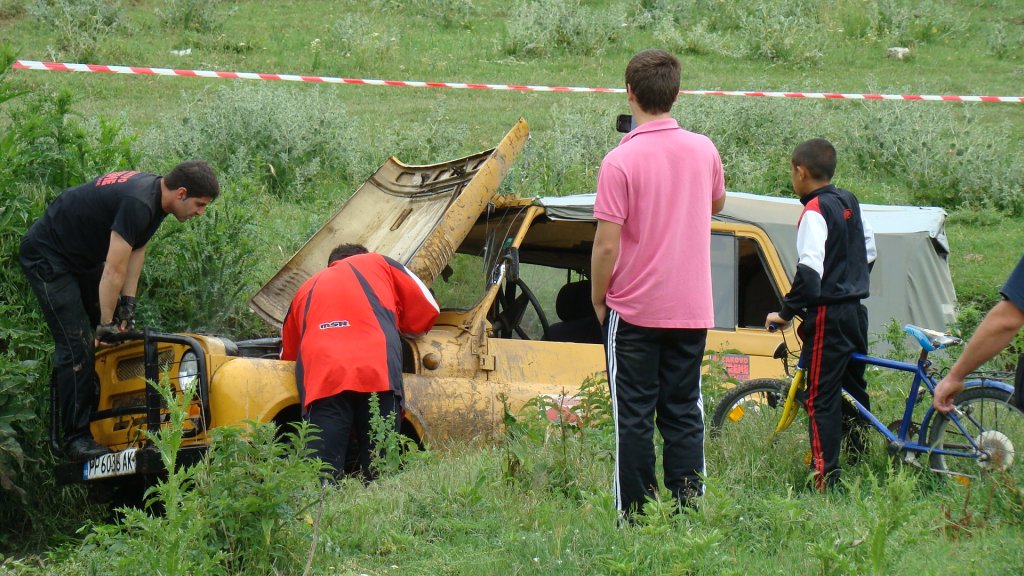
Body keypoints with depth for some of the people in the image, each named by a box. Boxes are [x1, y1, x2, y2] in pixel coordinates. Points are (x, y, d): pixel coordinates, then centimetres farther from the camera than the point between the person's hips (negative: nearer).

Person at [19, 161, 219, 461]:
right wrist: (106, 326, -21)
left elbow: (136, 251, 4)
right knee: (76, 346, -14)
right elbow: (114, 272, -29)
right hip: (47, 256, -11)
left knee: (120, 335, 11)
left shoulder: (155, 192, -2)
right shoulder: (138, 203, -32)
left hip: (82, 256, 11)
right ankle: (76, 439, -12)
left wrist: (128, 305, -1)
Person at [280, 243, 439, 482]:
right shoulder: (380, 264, 30)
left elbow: (287, 353, 36)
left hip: (319, 381, 1)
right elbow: (427, 311, 28)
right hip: (379, 374, -1)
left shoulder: (306, 289, 35)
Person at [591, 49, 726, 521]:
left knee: (633, 417, 3)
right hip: (692, 309, 4)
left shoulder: (621, 161, -15)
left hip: (634, 310, -4)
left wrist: (598, 300, -1)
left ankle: (634, 518, 4)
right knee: (684, 415, 10)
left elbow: (607, 244, -15)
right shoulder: (703, 151, 0)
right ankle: (689, 514, 8)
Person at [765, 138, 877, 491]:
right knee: (853, 389, 18)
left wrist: (786, 313, -17)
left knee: (821, 397, -8)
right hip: (856, 310, 9)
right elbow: (869, 253, 22)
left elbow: (809, 272, -23)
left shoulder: (815, 211, -15)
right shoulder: (849, 203, 11)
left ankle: (825, 478, -12)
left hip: (828, 316, -9)